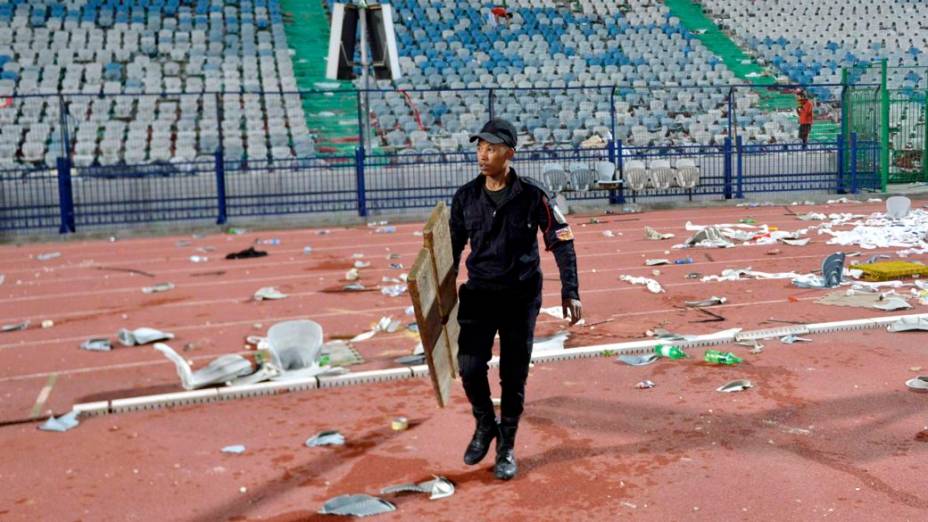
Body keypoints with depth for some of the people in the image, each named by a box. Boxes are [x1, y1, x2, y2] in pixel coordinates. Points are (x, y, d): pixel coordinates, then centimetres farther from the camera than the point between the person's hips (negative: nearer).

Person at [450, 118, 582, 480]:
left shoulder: (532, 196, -8)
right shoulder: (465, 197, 0)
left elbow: (562, 243, -5)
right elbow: (453, 248, 10)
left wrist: (570, 292, -11)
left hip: (521, 297, -2)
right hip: (479, 294, 2)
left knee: (514, 376, 3)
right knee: (470, 367, -11)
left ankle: (506, 447, 24)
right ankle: (485, 425, 20)